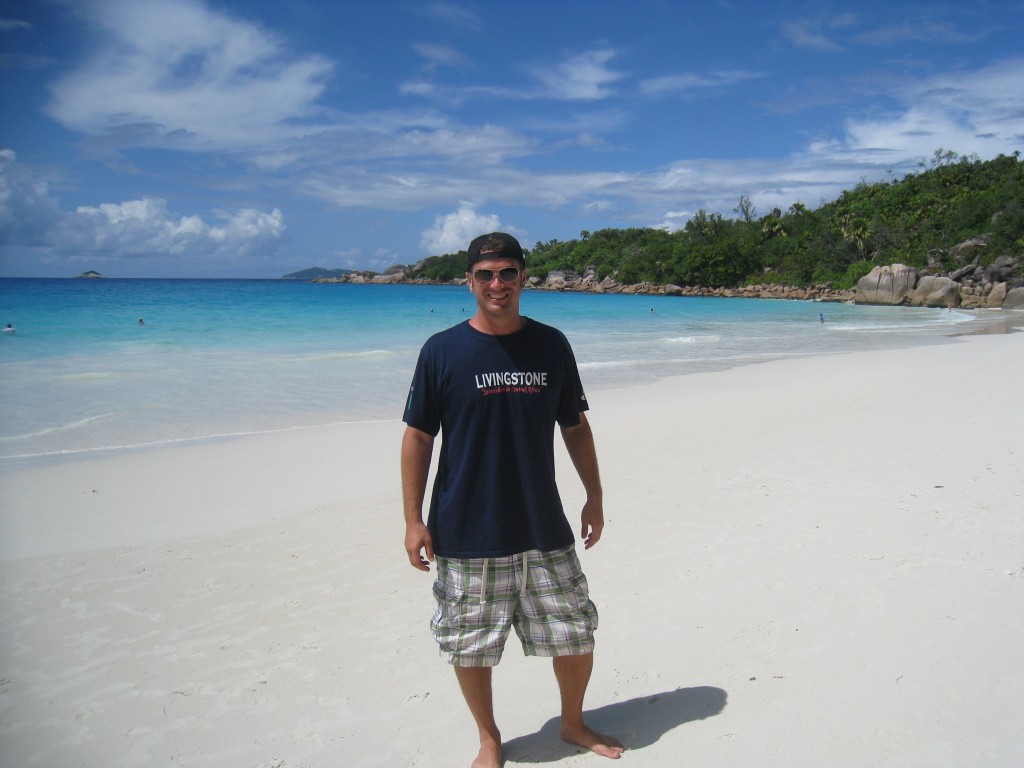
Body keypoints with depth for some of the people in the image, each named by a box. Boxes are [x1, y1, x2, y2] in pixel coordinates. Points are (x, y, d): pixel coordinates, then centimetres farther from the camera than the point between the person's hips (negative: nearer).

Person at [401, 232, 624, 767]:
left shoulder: (551, 346, 3)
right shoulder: (441, 351, -5)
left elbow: (575, 427, 11)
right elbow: (418, 437, -3)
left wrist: (594, 497, 10)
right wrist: (413, 520, -6)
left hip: (544, 530, 3)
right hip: (465, 536, -2)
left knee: (576, 637, 12)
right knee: (469, 648, 10)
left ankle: (574, 724, 39)